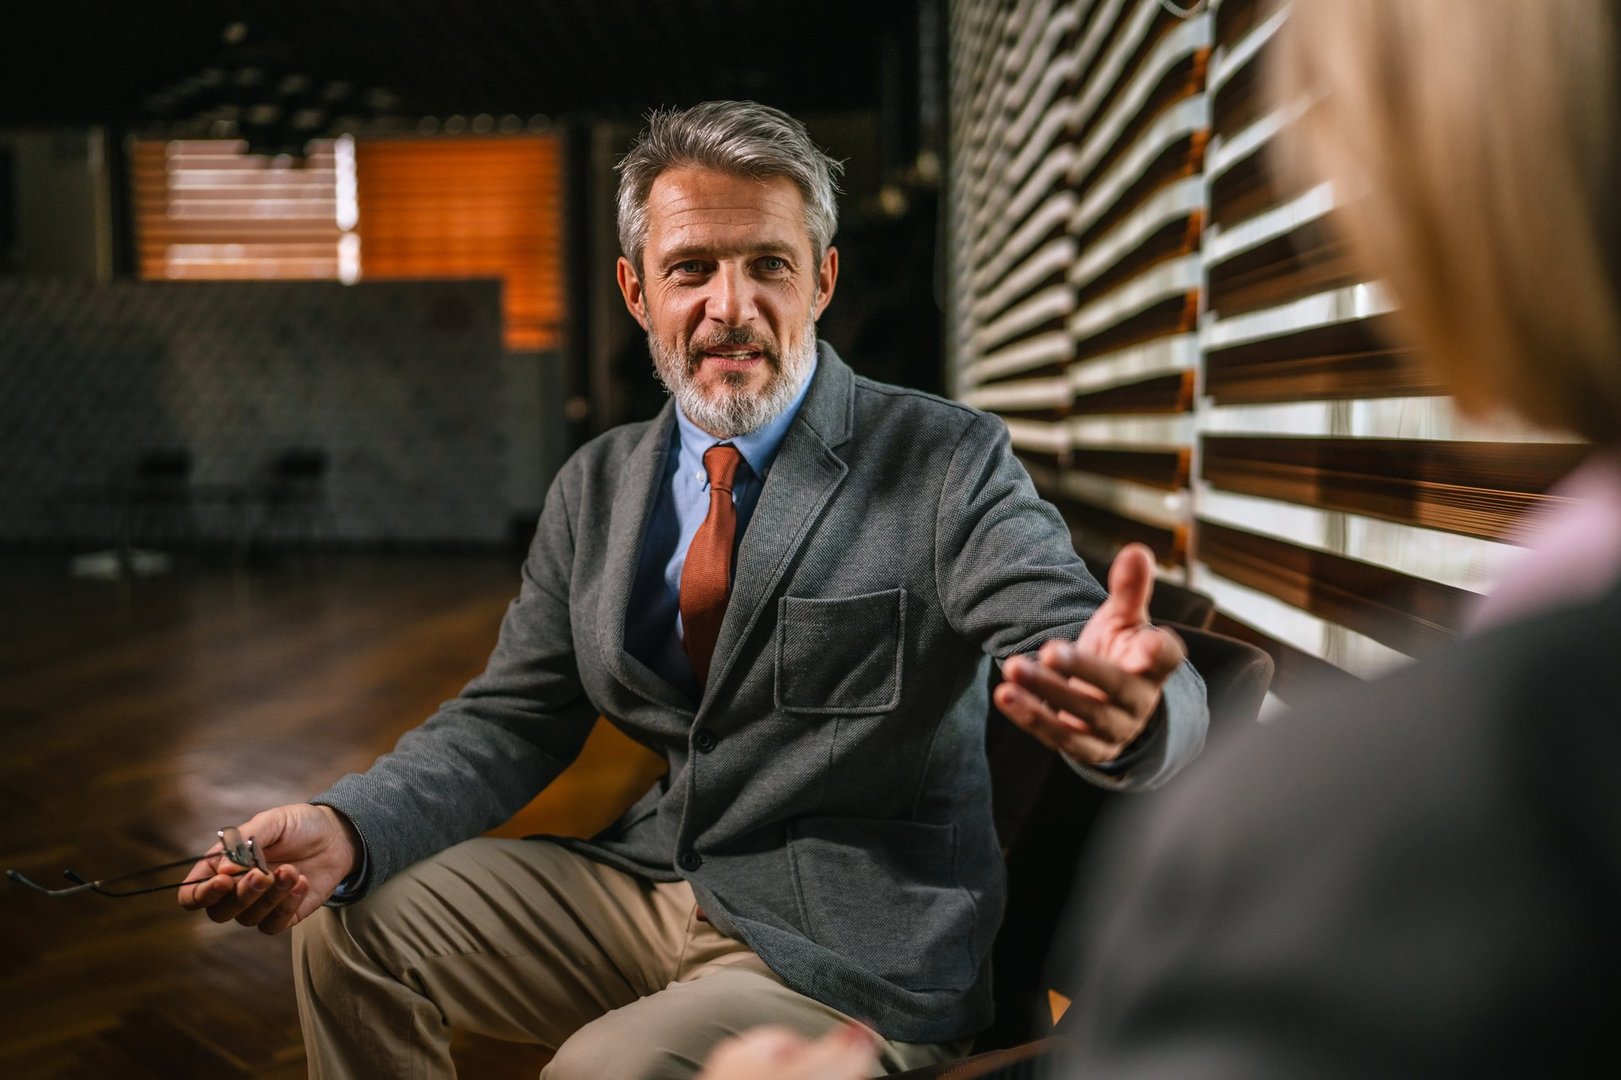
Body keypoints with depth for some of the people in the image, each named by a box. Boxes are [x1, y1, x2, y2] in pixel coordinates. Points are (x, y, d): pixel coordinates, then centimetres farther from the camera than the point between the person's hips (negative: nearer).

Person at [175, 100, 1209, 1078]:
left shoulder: (950, 464, -11)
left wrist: (1129, 707, -48)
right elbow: (511, 720, 5)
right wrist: (344, 829, -15)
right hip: (651, 884, 5)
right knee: (349, 925, -4)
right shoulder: (596, 488, 6)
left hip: (849, 950, -5)